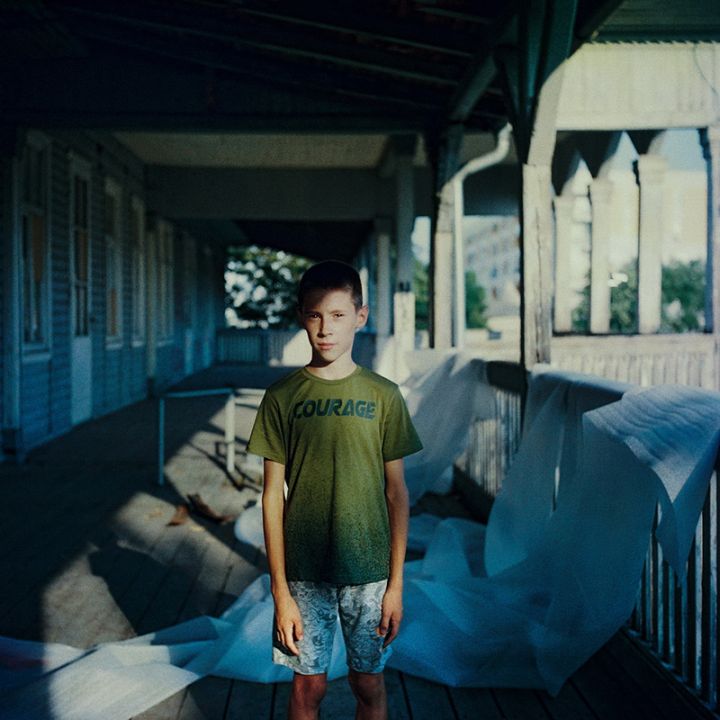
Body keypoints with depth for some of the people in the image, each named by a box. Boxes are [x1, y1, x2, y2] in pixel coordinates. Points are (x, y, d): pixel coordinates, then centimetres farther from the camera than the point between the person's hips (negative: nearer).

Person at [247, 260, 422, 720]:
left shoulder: (383, 395, -3)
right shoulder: (282, 397, -4)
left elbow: (396, 491, 1)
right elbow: (273, 495, -3)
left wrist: (396, 583, -1)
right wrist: (280, 590, -5)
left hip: (368, 569, 0)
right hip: (304, 572, 0)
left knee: (369, 682, 13)